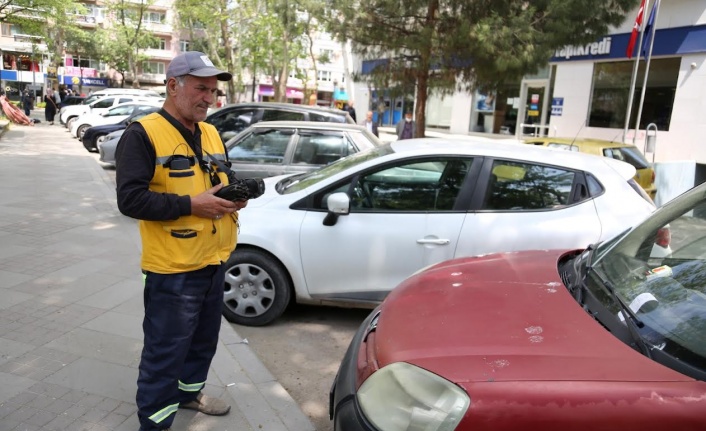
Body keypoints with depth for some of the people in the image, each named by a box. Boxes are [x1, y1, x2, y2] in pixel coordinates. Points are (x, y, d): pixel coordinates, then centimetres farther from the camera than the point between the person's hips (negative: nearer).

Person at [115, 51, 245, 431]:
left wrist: (236, 196, -3)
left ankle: (189, 391, 46)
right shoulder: (142, 134, -13)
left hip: (215, 261, 8)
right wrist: (191, 204, -25)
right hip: (173, 268, -8)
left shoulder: (211, 133, 11)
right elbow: (130, 199, -21)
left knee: (204, 339, 23)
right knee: (166, 349, 5)